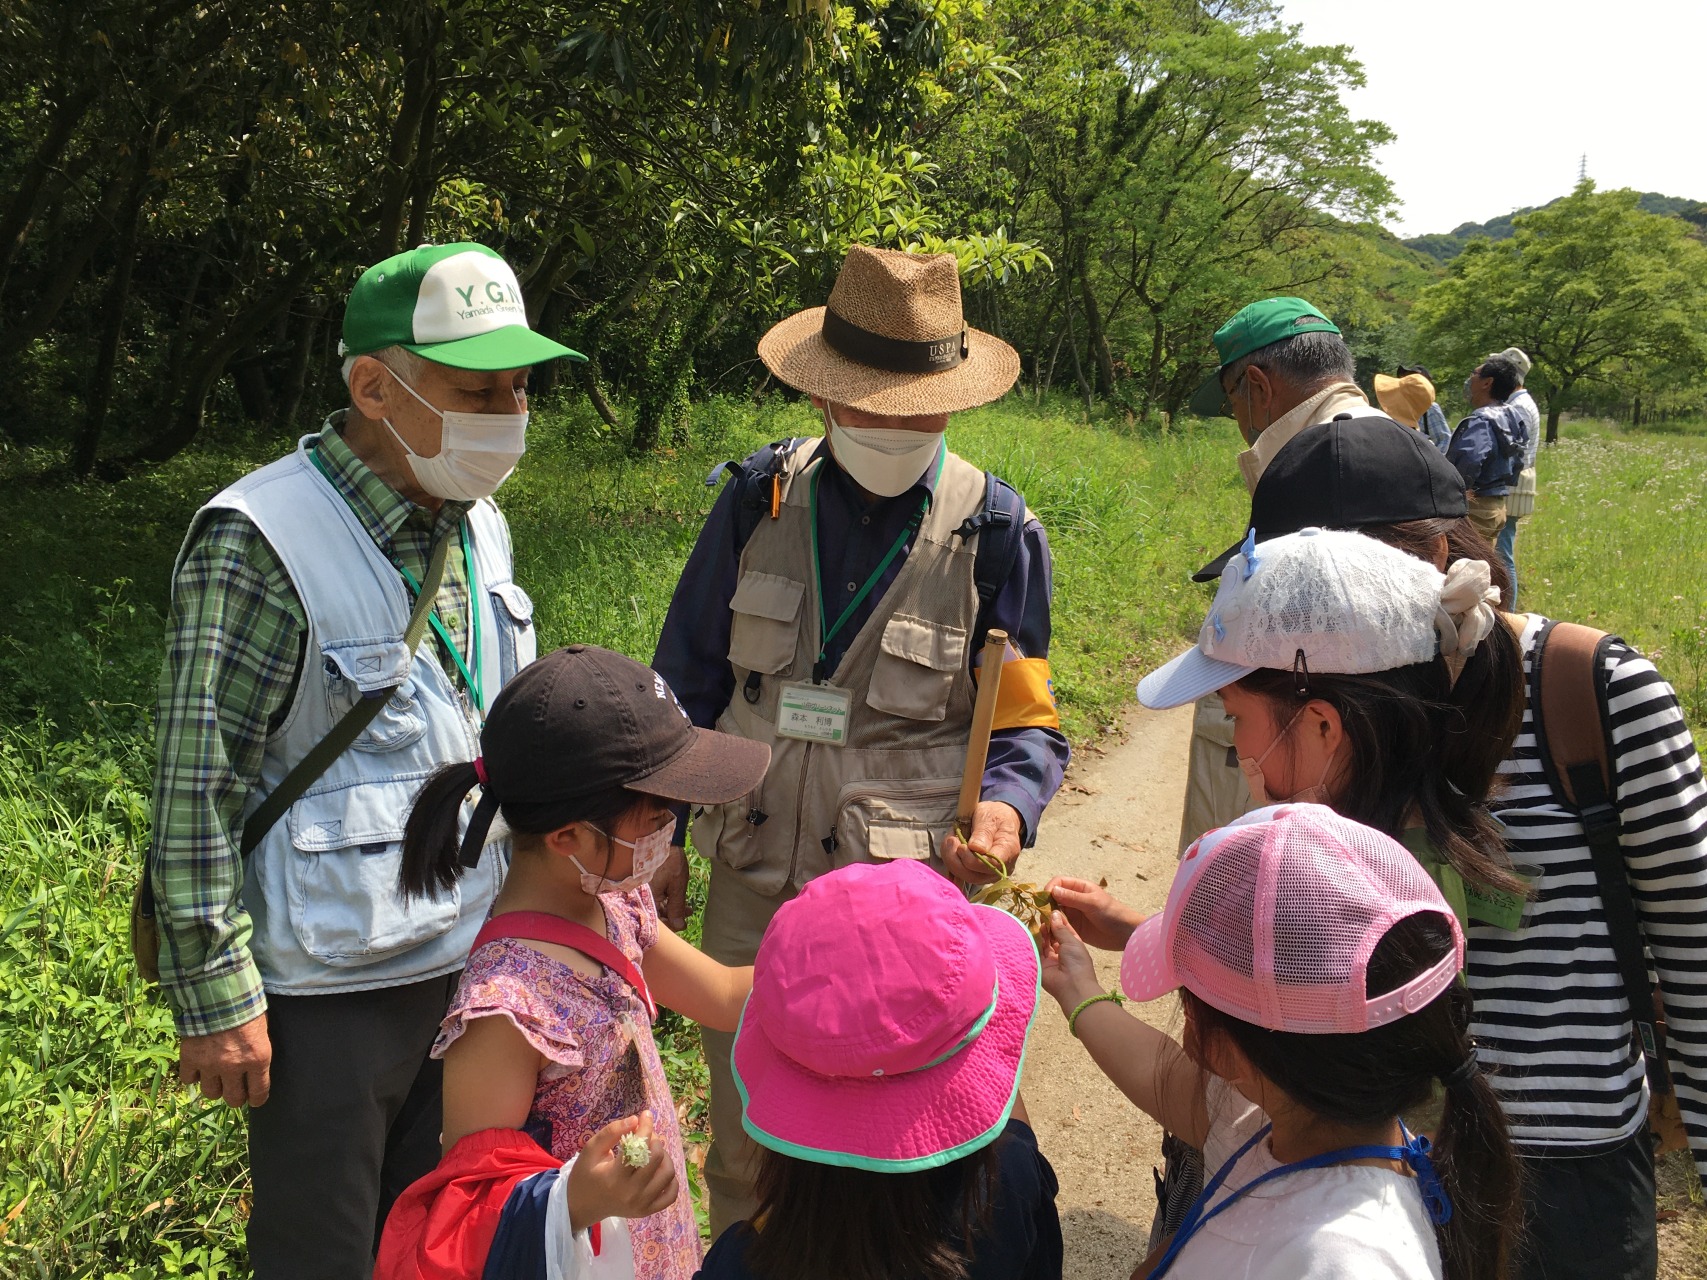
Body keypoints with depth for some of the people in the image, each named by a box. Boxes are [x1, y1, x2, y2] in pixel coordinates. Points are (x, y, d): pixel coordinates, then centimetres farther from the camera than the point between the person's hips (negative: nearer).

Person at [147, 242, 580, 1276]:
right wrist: (217, 1000, -14)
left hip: (471, 960, 7)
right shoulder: (261, 545, -19)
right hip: (329, 990, -6)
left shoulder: (477, 522, 4)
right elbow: (197, 789, -17)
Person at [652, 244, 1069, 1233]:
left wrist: (1006, 808, -25)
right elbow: (691, 678, 6)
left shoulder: (995, 531, -8)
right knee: (743, 1147, 18)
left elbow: (1027, 722, -4)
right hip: (751, 881, 3)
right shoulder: (761, 494, -2)